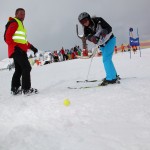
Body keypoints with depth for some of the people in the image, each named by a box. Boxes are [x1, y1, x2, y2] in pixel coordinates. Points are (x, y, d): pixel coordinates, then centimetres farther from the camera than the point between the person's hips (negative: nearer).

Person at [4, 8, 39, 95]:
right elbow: (7, 38, -13)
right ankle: (26, 89, -12)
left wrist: (31, 47, 12)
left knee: (19, 70, 11)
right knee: (26, 68, -13)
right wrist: (15, 47, -23)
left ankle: (15, 89, 17)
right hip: (17, 50, -10)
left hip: (20, 51, 10)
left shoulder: (21, 25, 25)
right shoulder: (14, 23, -3)